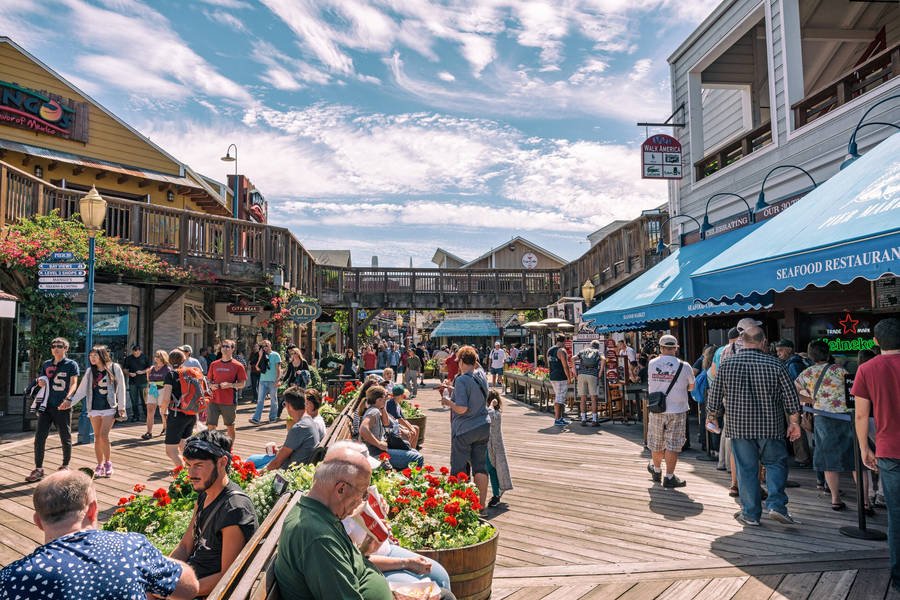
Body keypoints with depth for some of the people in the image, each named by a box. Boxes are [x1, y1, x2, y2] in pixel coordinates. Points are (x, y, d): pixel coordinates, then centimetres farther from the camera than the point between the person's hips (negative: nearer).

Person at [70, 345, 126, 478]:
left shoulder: (114, 368, -3)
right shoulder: (90, 372, 8)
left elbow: (121, 388, -1)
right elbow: (81, 391, 7)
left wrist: (121, 407, -2)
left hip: (109, 407, -4)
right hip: (94, 408, 4)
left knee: (104, 435, -11)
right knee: (97, 437, 6)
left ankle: (108, 463, 6)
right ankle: (100, 465, 15)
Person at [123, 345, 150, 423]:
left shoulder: (145, 357, 4)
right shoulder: (128, 359, 8)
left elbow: (149, 368, 6)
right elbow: (124, 369, 10)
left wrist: (143, 372, -12)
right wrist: (129, 373, -10)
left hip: (143, 382, -2)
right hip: (132, 382, 2)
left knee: (144, 399, -2)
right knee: (134, 400, 4)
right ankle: (136, 416, 11)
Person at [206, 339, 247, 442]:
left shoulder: (237, 366, -2)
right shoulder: (214, 364, 9)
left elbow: (242, 383, -1)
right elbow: (209, 380, 16)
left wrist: (230, 385, -17)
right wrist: (211, 386, -6)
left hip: (229, 402, -2)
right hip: (214, 401, 3)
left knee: (230, 427, 9)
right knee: (211, 427, -1)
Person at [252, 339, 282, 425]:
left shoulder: (275, 355, 1)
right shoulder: (262, 356, 12)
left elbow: (278, 368, -2)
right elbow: (258, 368, 5)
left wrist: (278, 379, -11)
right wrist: (260, 357, -1)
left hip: (272, 381, -3)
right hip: (263, 381, 3)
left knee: (273, 400, 6)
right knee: (260, 400, -4)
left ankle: (273, 417, 17)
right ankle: (256, 418, -8)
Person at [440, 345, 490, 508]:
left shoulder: (461, 380, -19)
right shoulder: (482, 376, 3)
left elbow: (462, 408, -24)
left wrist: (448, 402, -7)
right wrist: (454, 390, 23)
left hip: (464, 429, -6)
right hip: (483, 427, 7)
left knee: (458, 469, 7)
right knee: (480, 466, 12)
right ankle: (481, 503, 18)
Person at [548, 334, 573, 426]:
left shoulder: (549, 350, 10)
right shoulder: (562, 351, -15)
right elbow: (565, 366, -18)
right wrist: (569, 378, -12)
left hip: (552, 377, 8)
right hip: (561, 378, -8)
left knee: (557, 397, 16)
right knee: (560, 398, -4)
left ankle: (561, 417, 22)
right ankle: (557, 420, -1)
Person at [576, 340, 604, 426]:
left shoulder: (582, 351, 21)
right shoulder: (598, 352, 16)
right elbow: (603, 359, -8)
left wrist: (575, 372, 5)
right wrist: (600, 372, -4)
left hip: (581, 375, 2)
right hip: (593, 376, -2)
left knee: (583, 399, 6)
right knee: (594, 398, 3)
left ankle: (583, 420, 5)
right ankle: (594, 420, 2)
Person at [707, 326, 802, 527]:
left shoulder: (727, 364, -2)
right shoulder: (774, 364, -4)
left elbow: (714, 396, 3)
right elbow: (791, 397, -1)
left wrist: (711, 417, 16)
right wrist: (794, 422, 9)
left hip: (738, 426, 1)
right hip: (770, 426, 0)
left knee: (746, 469, 7)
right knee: (776, 463, 17)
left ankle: (750, 513, 14)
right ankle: (776, 504, 4)